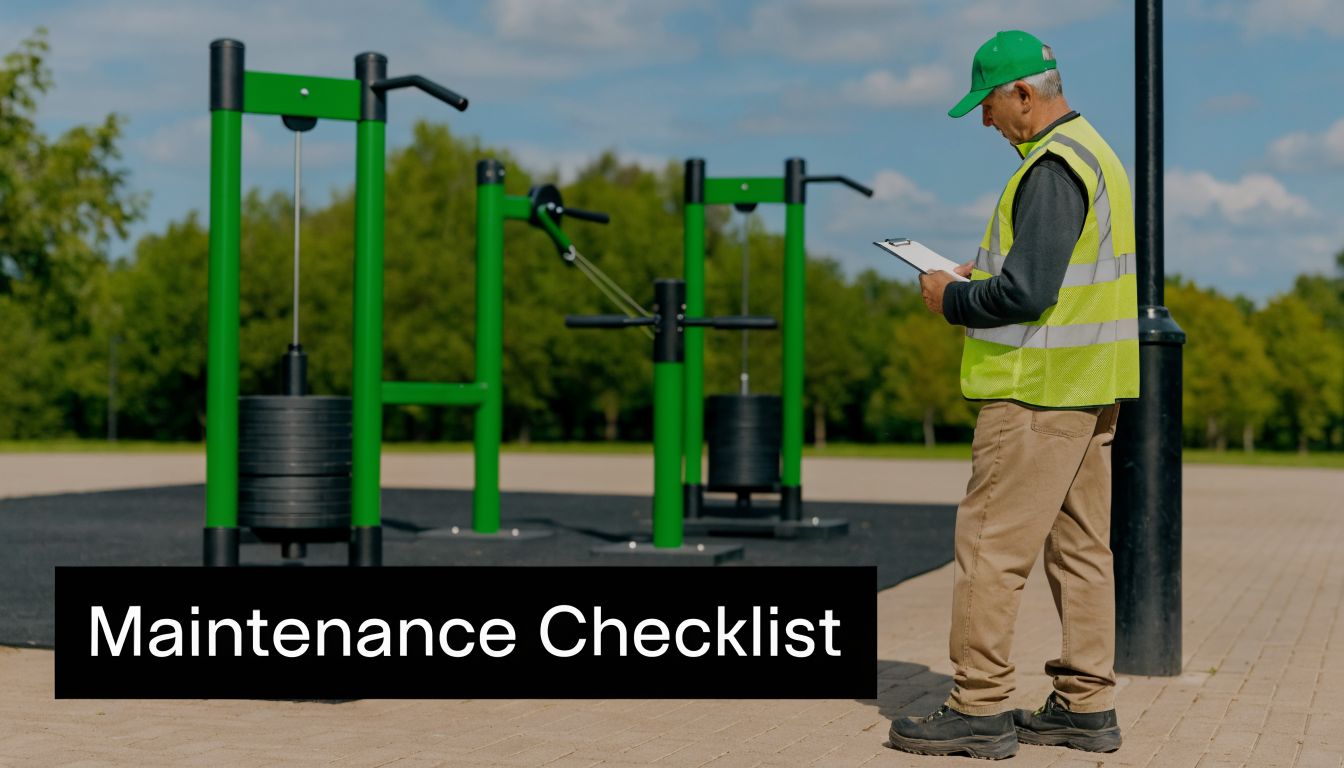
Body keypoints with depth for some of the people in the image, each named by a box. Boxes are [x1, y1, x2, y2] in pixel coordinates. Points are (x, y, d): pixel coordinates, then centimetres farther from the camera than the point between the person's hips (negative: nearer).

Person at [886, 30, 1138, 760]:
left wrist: (953, 300, -7)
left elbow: (1027, 291, -23)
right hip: (1088, 386, 10)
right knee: (1079, 545, 11)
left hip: (1039, 389, -10)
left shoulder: (1052, 167, -16)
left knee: (990, 543, -5)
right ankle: (1086, 706, 17)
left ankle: (980, 708, 0)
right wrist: (983, 274, 15)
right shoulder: (1092, 153, 17)